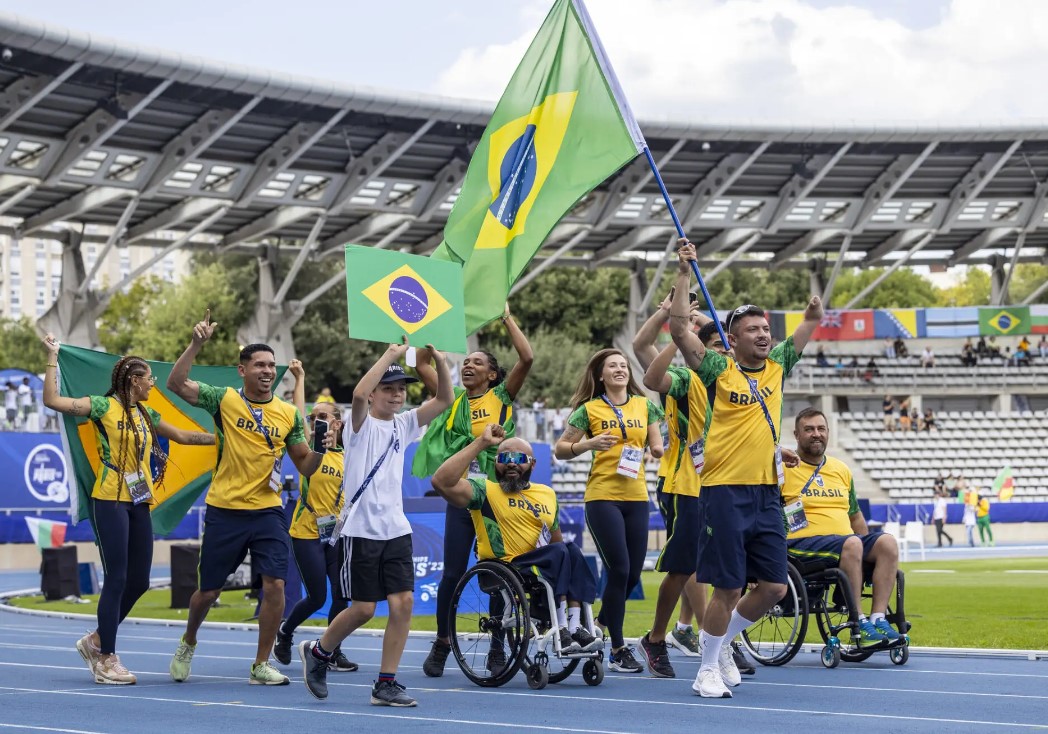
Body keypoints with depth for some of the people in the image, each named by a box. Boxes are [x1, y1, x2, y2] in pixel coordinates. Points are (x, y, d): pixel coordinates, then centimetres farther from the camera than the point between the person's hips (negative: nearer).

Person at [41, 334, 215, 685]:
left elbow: (185, 436, 24)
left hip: (139, 503, 7)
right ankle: (106, 660, 0)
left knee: (139, 581, 7)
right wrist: (52, 358, -13)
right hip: (110, 501, -7)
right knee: (117, 579, -7)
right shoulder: (104, 406, -5)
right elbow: (53, 400, -14)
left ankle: (96, 640, 24)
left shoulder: (146, 415, 14)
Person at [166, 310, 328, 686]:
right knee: (208, 591, 9)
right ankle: (188, 643, 39)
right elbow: (176, 384, -12)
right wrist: (197, 344, -22)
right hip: (224, 512, -1)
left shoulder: (289, 414, 4)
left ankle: (261, 665, 2)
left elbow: (305, 466, 8)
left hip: (268, 512, 1)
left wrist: (320, 448, -13)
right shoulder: (225, 400, -2)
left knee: (275, 584, -12)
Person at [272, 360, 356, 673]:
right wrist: (300, 379, -15)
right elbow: (299, 418, -15)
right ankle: (284, 632, 25)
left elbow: (351, 498, 12)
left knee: (341, 595, -2)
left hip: (335, 534, 3)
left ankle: (333, 654, 10)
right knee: (317, 597, -3)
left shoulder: (347, 457, 6)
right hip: (306, 533, -3)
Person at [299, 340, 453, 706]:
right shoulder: (361, 424, -5)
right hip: (361, 529, -5)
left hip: (396, 529, 5)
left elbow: (444, 399, 5)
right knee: (364, 608, -3)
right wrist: (391, 354, -26)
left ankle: (386, 683, 1)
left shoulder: (403, 425, 12)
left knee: (403, 602, -6)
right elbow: (359, 394, -28)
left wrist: (440, 361, -10)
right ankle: (318, 652, 23)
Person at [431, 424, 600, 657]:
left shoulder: (547, 494, 20)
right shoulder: (485, 491, 2)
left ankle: (575, 627, -26)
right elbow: (442, 482, -15)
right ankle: (561, 631, -25)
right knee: (559, 552, -26)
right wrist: (481, 443, -13)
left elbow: (556, 539, 28)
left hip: (542, 568, 6)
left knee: (573, 551, -22)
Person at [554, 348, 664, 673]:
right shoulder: (589, 410, 1)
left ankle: (603, 620, 33)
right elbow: (561, 449, 3)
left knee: (633, 573, 4)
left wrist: (661, 450, -10)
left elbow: (658, 447, 13)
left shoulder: (645, 406, 10)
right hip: (602, 497, -4)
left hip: (636, 497, 4)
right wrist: (588, 444, -14)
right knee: (619, 570, -9)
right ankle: (618, 650, 1)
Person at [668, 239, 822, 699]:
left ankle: (722, 642, 26)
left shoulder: (777, 366, 12)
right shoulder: (719, 371, -2)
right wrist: (684, 273, -13)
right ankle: (708, 669, 10)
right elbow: (679, 329, -11)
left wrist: (815, 308, -4)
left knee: (774, 586, 4)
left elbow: (811, 323, 16)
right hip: (725, 492, -5)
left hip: (767, 492, 5)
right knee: (728, 587, -5)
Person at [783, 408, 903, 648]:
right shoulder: (784, 469, 3)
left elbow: (855, 516, 28)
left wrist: (870, 551, 19)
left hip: (846, 543, 6)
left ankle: (878, 618, -26)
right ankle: (860, 625, -33)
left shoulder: (842, 470, 22)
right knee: (851, 544, -34)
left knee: (887, 542, -21)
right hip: (803, 543, -6)